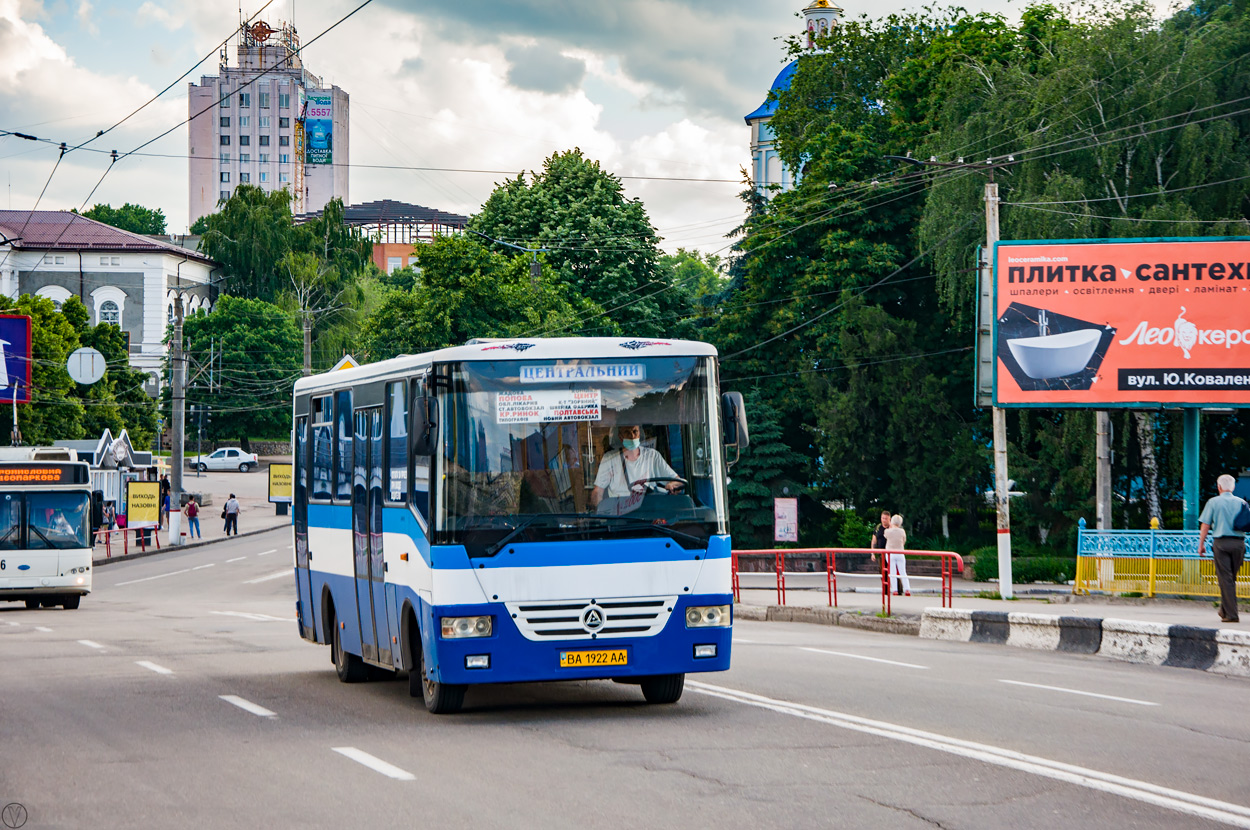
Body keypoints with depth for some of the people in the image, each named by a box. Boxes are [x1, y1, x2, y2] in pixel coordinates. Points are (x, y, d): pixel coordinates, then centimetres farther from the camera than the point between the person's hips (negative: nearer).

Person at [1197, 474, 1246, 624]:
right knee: (1231, 579, 16)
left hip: (1221, 543, -3)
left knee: (1225, 579, -3)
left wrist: (1201, 544, 5)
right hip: (1239, 542, 3)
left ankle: (1231, 614, -8)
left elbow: (1205, 525, -1)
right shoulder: (1241, 503, 7)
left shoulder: (1213, 502, 0)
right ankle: (1224, 610, 23)